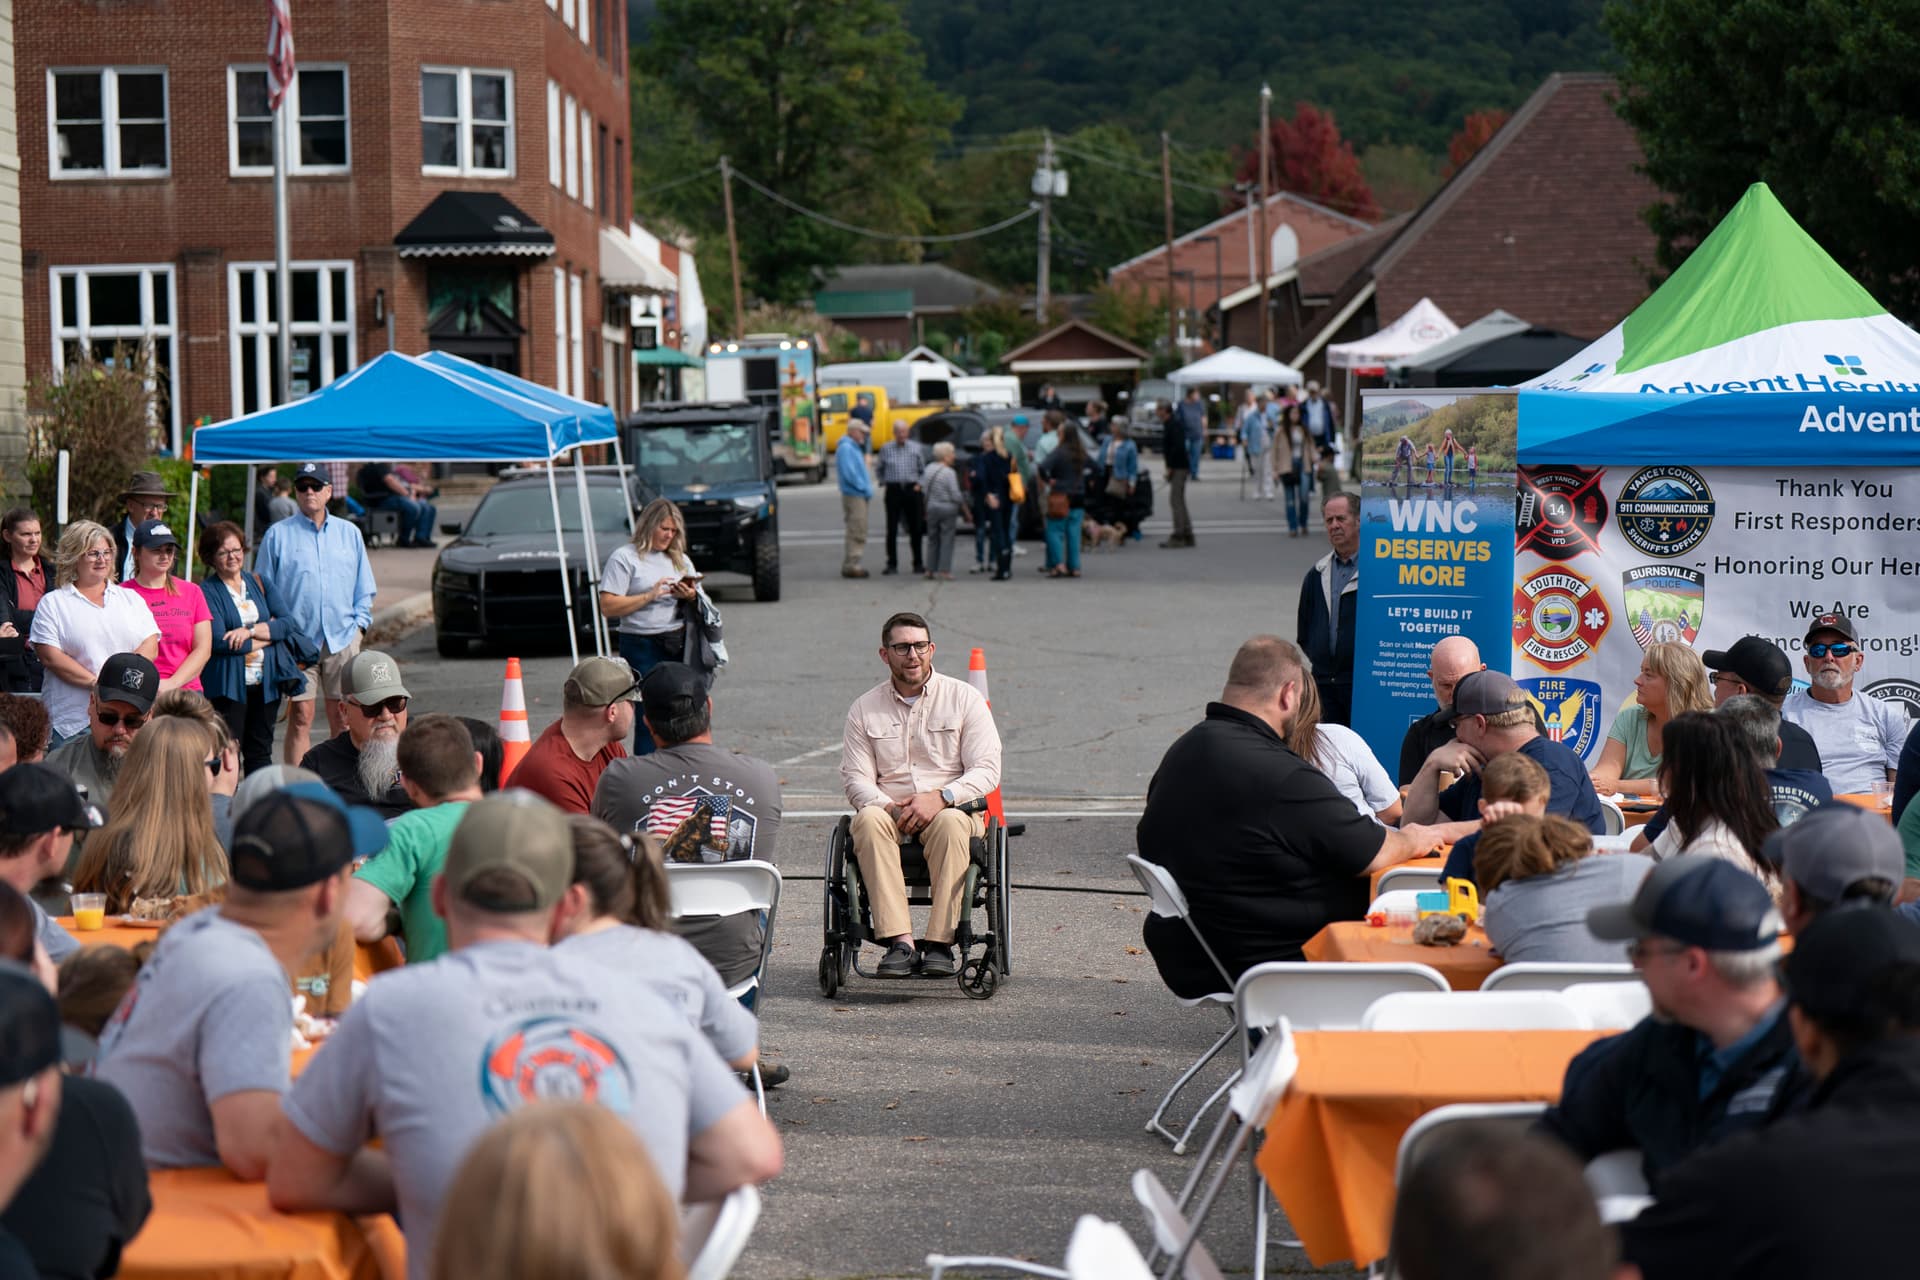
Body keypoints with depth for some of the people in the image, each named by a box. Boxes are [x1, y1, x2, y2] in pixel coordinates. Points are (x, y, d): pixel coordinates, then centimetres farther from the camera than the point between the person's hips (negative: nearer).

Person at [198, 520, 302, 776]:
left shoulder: (259, 582, 12)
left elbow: (287, 623, 1)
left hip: (266, 681, 5)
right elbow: (218, 641, -16)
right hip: (228, 685, -5)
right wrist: (268, 633, -7)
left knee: (260, 752, 10)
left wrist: (250, 631, -14)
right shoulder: (206, 591, -3)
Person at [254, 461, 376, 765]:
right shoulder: (277, 535, 5)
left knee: (342, 717, 3)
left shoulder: (349, 533, 13)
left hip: (342, 640, 2)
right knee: (300, 717, -6)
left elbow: (364, 589, 18)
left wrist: (359, 624, 5)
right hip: (298, 640, -2)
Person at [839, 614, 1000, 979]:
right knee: (869, 820, -34)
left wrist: (940, 797, -19)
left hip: (953, 809, -1)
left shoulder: (964, 698, 6)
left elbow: (986, 771, -1)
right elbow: (855, 777, 5)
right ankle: (900, 942, -41)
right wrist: (887, 806, -17)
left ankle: (939, 943, -37)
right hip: (890, 810, 1)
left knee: (951, 823, -37)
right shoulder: (864, 709, 11)